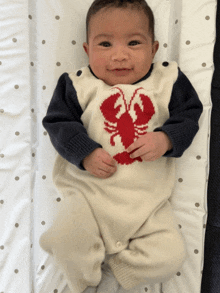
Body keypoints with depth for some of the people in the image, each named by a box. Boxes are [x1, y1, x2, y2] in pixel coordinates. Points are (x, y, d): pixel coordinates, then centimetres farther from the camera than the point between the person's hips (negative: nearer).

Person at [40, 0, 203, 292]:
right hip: (90, 191, -1)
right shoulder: (79, 84, -2)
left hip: (148, 199, 2)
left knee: (171, 256, -8)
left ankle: (104, 261, 11)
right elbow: (59, 122, -1)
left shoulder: (168, 80, 1)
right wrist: (85, 153, -17)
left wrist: (166, 139, -16)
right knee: (66, 240, -19)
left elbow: (188, 115, 4)